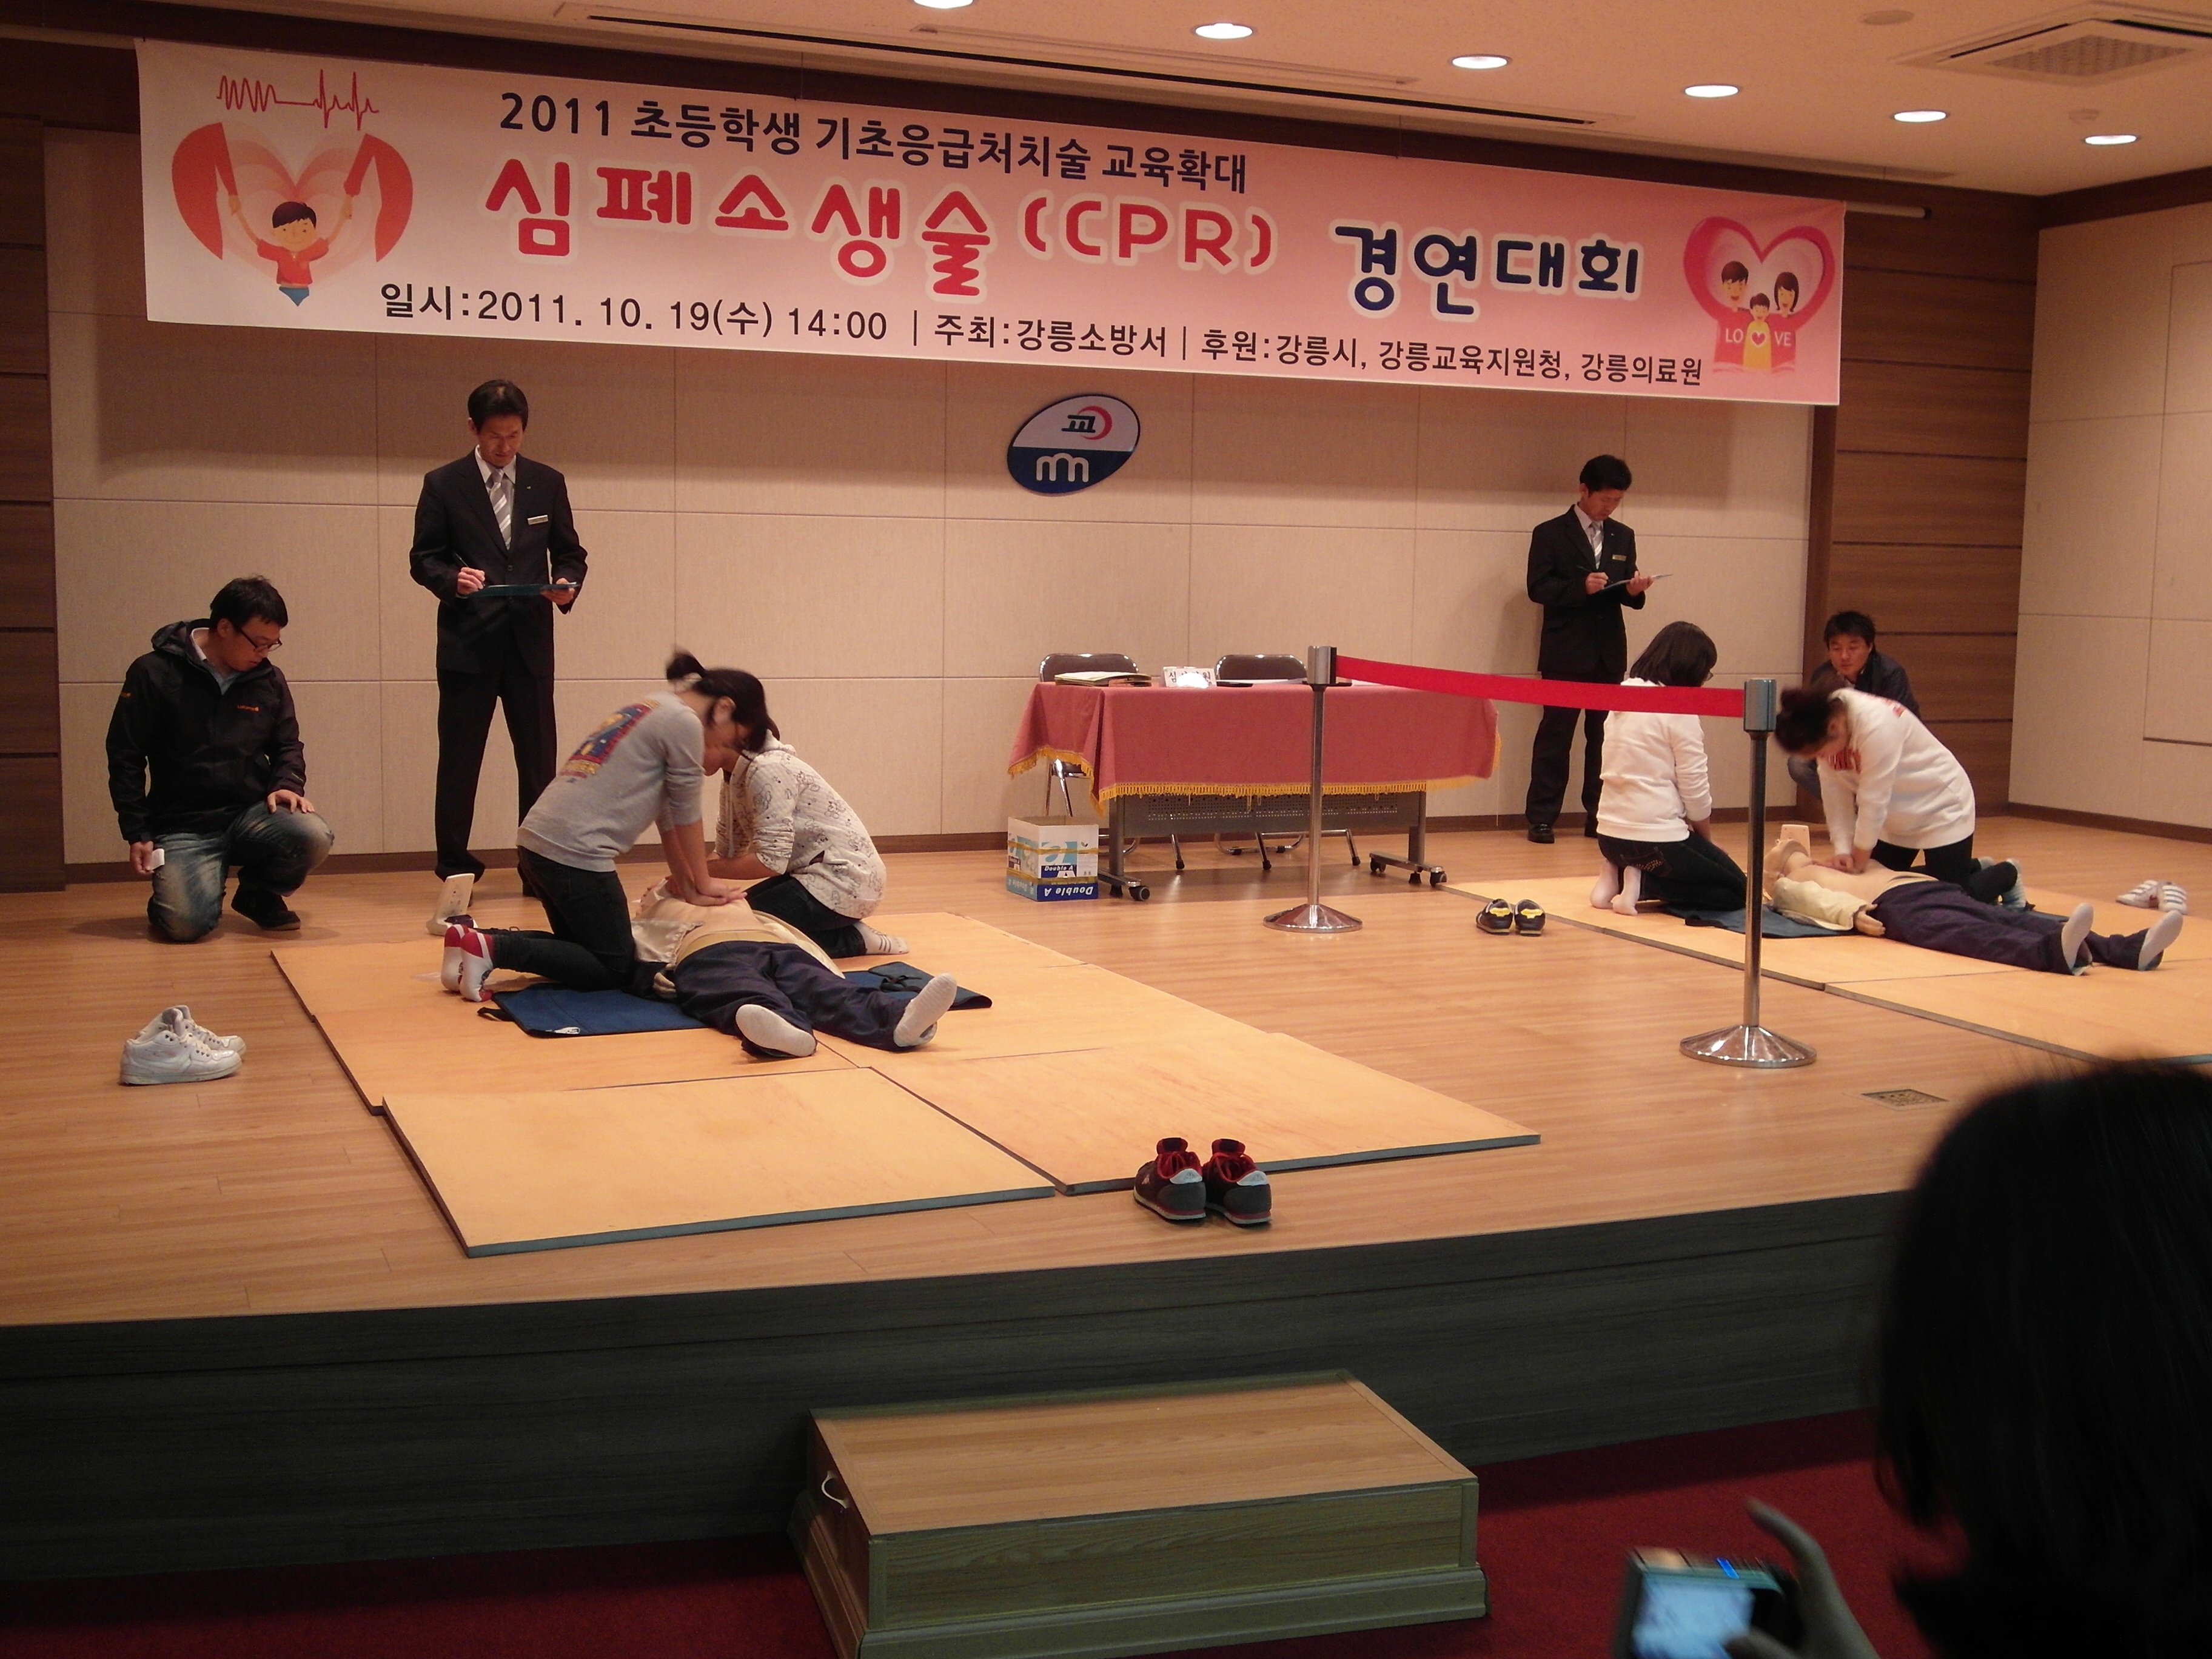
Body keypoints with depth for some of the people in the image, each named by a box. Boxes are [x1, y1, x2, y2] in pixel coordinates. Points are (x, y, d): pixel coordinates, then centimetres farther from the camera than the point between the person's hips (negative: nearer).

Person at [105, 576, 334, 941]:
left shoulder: (269, 681, 7)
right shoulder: (154, 674, -5)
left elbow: (288, 746, 20)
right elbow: (125, 758, -1)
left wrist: (287, 785, -4)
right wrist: (138, 835, -6)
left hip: (253, 814, 3)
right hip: (183, 826, -3)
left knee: (314, 838, -29)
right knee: (186, 923, -27)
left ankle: (261, 894, 6)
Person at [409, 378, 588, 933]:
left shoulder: (548, 484, 9)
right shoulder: (443, 484, 2)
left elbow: (570, 553, 11)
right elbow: (422, 559, 2)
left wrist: (567, 584, -10)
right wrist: (452, 578, -18)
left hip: (530, 642, 2)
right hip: (468, 642, -2)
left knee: (539, 759, 7)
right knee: (459, 759, 0)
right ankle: (454, 870, 7)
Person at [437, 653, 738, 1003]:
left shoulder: (651, 708, 21)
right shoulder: (684, 722, -5)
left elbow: (665, 811, 21)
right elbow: (686, 814, 1)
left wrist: (686, 884, 20)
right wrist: (702, 884, 13)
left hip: (535, 840, 9)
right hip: (574, 852, -9)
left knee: (586, 952, 21)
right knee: (617, 970, 2)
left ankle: (473, 938, 6)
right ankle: (493, 947, -11)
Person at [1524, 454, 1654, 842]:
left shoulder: (1623, 537, 14)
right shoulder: (1550, 533, 0)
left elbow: (1627, 595, 15)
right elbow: (1538, 588, -7)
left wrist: (1634, 590, -8)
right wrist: (1581, 587, -21)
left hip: (1610, 654, 4)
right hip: (1565, 654, -4)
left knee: (1605, 736, 4)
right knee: (1555, 735, -2)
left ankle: (1599, 815, 11)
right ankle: (1541, 817, 2)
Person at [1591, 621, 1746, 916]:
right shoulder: (1680, 711, -12)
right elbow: (1695, 790, -10)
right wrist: (1707, 841, 10)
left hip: (1610, 835, 8)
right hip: (1655, 838, -8)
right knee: (1737, 890, 10)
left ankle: (1619, 875, 6)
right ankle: (1642, 884, -7)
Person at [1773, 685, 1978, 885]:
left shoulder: (1876, 725, -37)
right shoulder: (1825, 734, -15)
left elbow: (1873, 800, -30)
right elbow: (1836, 795, -9)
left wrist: (1859, 862, -22)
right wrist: (1843, 850, -16)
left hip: (1939, 808, -7)